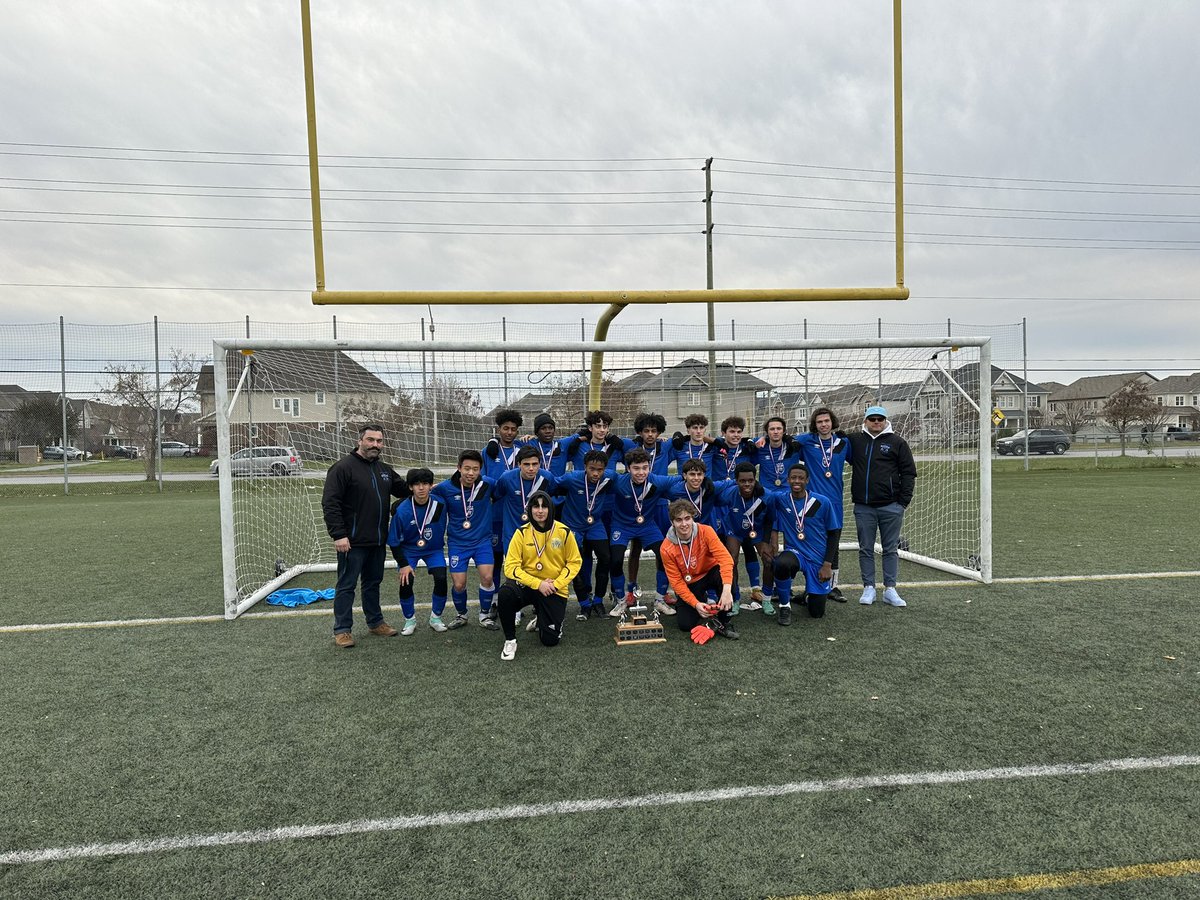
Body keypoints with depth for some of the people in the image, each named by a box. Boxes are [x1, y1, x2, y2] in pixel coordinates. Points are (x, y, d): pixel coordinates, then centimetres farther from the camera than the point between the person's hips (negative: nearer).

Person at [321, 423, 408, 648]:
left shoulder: (384, 469, 12)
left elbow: (406, 491, 23)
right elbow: (330, 503, -15)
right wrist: (338, 535, -20)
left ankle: (375, 622, 30)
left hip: (378, 541, 7)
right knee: (347, 585, 2)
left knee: (373, 583, 18)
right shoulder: (343, 467, -11)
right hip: (353, 542, -7)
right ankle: (342, 630, 12)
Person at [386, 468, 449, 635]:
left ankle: (436, 618, 7)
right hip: (408, 550, -1)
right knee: (406, 582, -18)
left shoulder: (439, 504, -21)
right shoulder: (401, 510, -23)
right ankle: (410, 620, 9)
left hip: (433, 548, 1)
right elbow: (394, 542, -13)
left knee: (441, 579, -17)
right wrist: (403, 564, -15)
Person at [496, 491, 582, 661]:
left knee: (550, 640, -5)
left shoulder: (564, 532, -8)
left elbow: (574, 562, 0)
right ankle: (510, 641, -11)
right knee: (505, 593, -34)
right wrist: (538, 584, -22)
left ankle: (542, 618, 32)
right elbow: (511, 567, -12)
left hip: (554, 590, 0)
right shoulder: (522, 532, -9)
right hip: (527, 584, 0)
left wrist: (556, 584, -14)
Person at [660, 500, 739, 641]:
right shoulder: (667, 548, -20)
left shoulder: (705, 532, -21)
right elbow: (677, 581, -15)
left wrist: (727, 589, -47)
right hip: (689, 585, 0)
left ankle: (724, 622, -16)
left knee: (726, 574, -34)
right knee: (685, 624, -18)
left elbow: (725, 558, -32)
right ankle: (703, 600, 14)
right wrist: (696, 604, -27)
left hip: (710, 574, 0)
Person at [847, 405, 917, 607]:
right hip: (863, 507, 2)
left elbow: (909, 473, 2)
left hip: (891, 507, -1)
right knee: (866, 549, 6)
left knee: (891, 549, 6)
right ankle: (869, 588, 15)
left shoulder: (897, 442, 3)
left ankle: (890, 589, 14)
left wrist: (904, 501, -3)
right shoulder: (855, 440, 8)